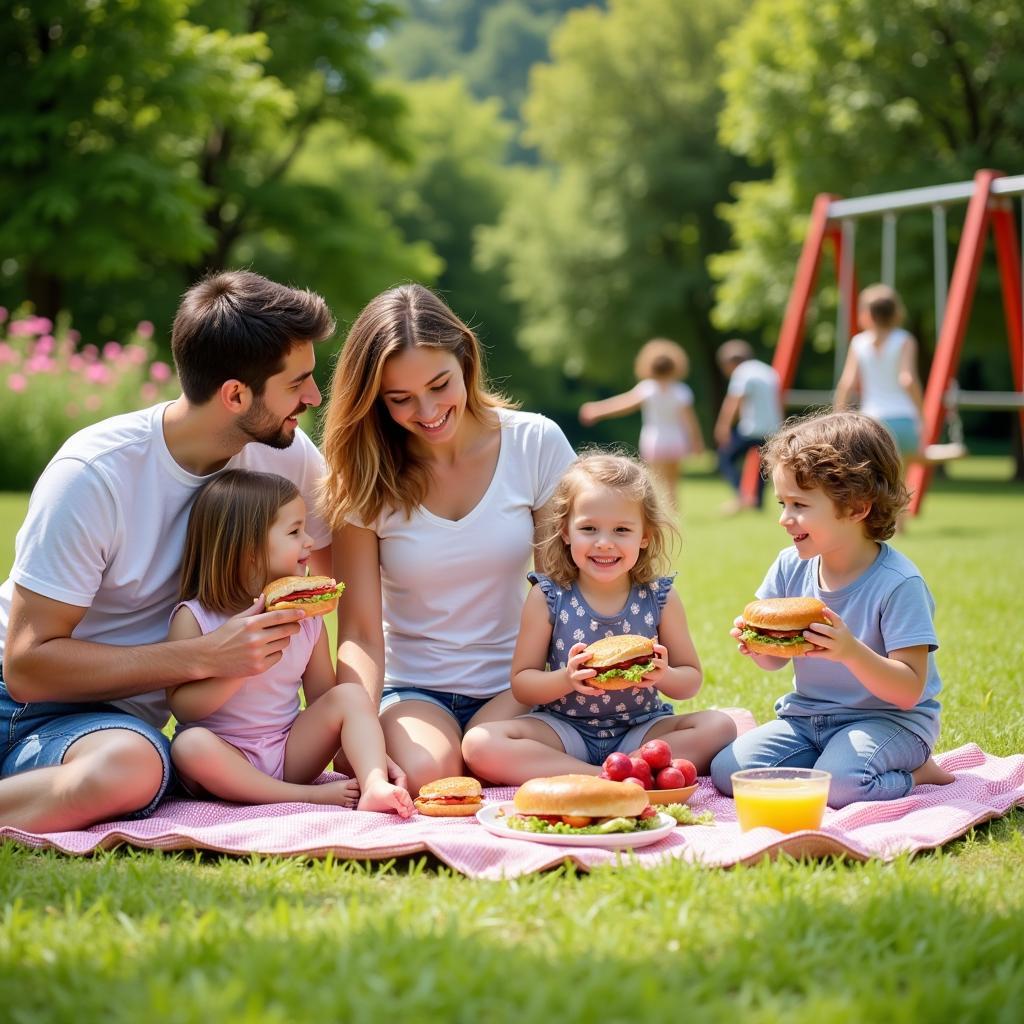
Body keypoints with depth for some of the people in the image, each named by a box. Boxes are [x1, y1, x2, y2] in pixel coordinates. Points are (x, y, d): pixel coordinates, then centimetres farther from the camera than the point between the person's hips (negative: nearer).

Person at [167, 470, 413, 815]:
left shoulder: (306, 614, 5)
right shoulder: (194, 618, -8)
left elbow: (322, 697, 7)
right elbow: (183, 707, -14)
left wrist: (366, 746, -10)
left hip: (291, 754, 4)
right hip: (227, 761, -4)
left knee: (351, 696, -14)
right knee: (190, 744, -35)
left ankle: (375, 787, -35)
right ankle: (307, 796, -32)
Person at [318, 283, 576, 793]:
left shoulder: (536, 443, -5)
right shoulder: (365, 479, -5)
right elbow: (360, 632, -10)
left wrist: (506, 711, -16)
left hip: (517, 689, 1)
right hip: (414, 690, 0)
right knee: (422, 773, -31)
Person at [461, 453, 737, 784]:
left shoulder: (659, 598, -3)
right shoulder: (547, 598, -6)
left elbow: (691, 680, 4)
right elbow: (521, 684, -3)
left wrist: (663, 676, -20)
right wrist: (566, 679, -24)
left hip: (641, 728, 1)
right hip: (564, 729, 0)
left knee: (719, 726, -22)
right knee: (478, 744, -26)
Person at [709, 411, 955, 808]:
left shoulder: (897, 583, -20)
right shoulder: (791, 567, -1)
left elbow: (909, 691, -21)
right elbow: (776, 659, 11)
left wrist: (852, 652, -37)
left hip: (888, 719, -6)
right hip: (806, 714, 6)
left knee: (838, 785, -34)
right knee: (727, 771, -12)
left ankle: (916, 772, -2)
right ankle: (832, 757, 6)